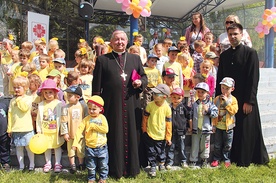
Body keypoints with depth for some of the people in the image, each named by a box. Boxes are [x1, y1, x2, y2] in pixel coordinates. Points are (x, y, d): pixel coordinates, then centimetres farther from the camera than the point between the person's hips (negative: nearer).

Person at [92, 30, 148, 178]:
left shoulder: (135, 58, 13)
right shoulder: (102, 60, 4)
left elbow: (144, 77, 17)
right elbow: (96, 84, 3)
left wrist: (141, 82, -6)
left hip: (131, 105, 3)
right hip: (111, 105, -2)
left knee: (132, 136, 8)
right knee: (114, 137, 4)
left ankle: (132, 167, 21)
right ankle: (115, 169, 16)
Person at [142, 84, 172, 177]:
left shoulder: (167, 108, -13)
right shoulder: (150, 105, -11)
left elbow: (168, 123, -6)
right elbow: (145, 118, 2)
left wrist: (168, 137, -3)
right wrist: (144, 130, 8)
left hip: (161, 135, 0)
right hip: (150, 134, 1)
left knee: (160, 151, 15)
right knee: (151, 152, 9)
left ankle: (162, 163, 43)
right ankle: (153, 167, 25)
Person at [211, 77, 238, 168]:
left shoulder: (233, 99, -5)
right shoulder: (217, 99, -1)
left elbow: (234, 110, -17)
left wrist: (226, 102, -20)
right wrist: (214, 125, 0)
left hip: (228, 126, -1)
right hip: (218, 126, 1)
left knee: (227, 145, 10)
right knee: (217, 144, 11)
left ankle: (226, 159, 25)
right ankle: (216, 159, 23)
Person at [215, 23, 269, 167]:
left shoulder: (250, 53, -4)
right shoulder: (224, 55, 11)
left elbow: (253, 79, -9)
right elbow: (220, 78, 12)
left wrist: (249, 101, -15)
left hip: (245, 100, -4)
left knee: (246, 130, 2)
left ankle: (244, 160, 14)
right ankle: (233, 157, 22)